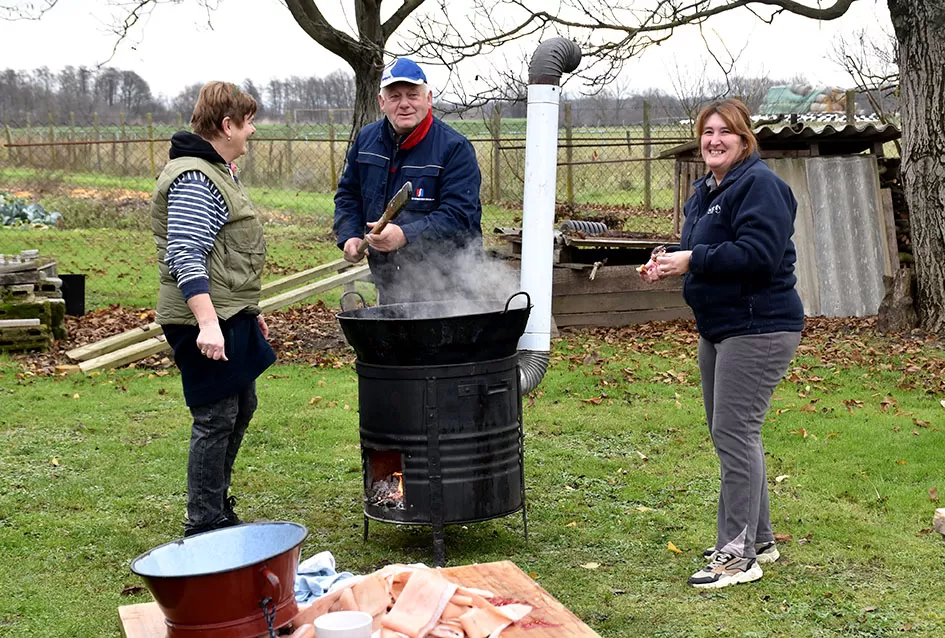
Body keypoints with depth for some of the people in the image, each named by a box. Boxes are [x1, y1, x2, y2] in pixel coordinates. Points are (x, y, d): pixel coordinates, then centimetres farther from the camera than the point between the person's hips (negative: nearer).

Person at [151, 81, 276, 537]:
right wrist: (207, 323, -31)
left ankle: (218, 512, 31)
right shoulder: (194, 179, -16)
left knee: (241, 409, 18)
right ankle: (204, 528, 5)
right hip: (208, 320, -11)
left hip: (231, 315, 11)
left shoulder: (217, 171, 17)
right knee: (216, 418, -5)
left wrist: (248, 310, 27)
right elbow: (185, 258, -24)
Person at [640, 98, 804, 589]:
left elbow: (757, 254, -26)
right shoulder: (704, 191, 16)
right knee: (730, 433, 15)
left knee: (734, 432, -11)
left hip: (758, 328, -10)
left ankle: (738, 552, -3)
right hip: (718, 328, 10)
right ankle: (759, 538, 28)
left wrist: (691, 261, -23)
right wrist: (667, 263, 4)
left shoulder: (759, 185, -14)